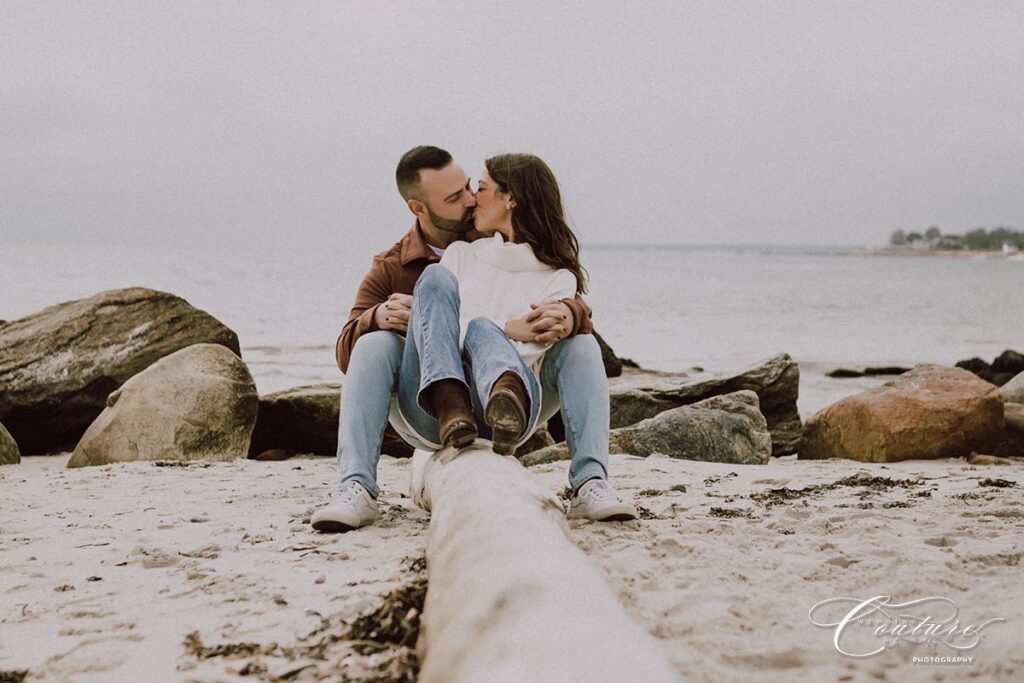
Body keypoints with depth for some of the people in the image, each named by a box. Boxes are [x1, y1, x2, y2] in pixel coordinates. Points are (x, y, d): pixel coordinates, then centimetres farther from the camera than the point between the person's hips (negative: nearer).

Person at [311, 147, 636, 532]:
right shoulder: (389, 271, 4)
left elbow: (575, 305, -3)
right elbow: (345, 354, -3)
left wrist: (568, 315, -30)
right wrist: (378, 317, -26)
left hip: (504, 410, 1)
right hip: (431, 419, -1)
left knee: (581, 345, -19)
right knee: (375, 345, -25)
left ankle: (589, 486, -32)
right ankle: (356, 489, -34)